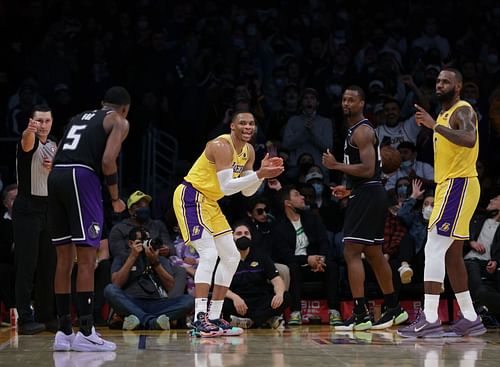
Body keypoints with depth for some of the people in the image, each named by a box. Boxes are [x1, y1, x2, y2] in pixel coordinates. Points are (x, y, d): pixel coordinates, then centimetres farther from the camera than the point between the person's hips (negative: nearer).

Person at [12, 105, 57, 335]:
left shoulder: (54, 146, 13)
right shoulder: (30, 142, -8)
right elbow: (27, 143, -34)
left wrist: (54, 168, -4)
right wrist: (30, 130, -58)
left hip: (49, 208, 7)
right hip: (27, 209, -7)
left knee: (48, 265, 9)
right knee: (26, 265, -8)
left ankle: (45, 314, 17)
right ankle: (25, 319, -9)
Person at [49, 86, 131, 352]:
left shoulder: (78, 118, 29)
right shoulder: (118, 121, 9)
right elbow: (107, 161, -6)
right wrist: (115, 199, 4)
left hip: (55, 177, 7)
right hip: (81, 177, -6)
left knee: (65, 259, 11)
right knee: (86, 259, -5)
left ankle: (64, 332, 14)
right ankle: (85, 333, -7)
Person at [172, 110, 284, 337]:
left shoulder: (248, 152, 6)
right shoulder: (221, 146, -22)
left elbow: (247, 192, 9)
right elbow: (226, 186, -29)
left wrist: (263, 173, -7)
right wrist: (259, 174, -31)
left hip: (209, 203, 10)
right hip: (190, 197, -10)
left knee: (231, 257, 10)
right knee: (209, 254, -23)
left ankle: (214, 318, 15)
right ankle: (199, 319, -27)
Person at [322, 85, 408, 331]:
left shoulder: (362, 131, -13)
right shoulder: (355, 130, 20)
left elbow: (368, 169, -23)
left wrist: (336, 165, -17)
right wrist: (349, 189, 18)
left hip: (367, 196, -11)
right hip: (370, 194, 11)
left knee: (351, 252, -13)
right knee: (374, 253, 16)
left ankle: (361, 315, -16)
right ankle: (394, 309, 24)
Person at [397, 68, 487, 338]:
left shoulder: (463, 110, -10)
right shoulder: (444, 115, 21)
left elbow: (469, 140, -31)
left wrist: (435, 125, -30)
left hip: (459, 185, -11)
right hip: (447, 185, 11)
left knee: (434, 249, -16)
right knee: (451, 255, 11)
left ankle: (430, 320, -20)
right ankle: (471, 320, 16)